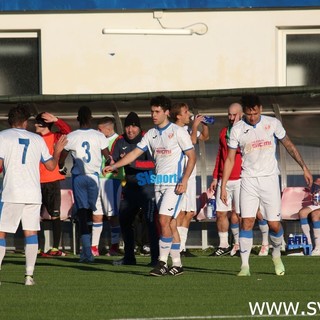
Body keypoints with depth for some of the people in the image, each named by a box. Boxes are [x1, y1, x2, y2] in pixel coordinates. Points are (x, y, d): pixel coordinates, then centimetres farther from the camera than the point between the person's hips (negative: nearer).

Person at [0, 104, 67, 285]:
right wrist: (58, 151, 33)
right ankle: (29, 275, 1)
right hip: (34, 194, 3)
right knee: (31, 233, 8)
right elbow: (51, 165, 16)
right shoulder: (37, 139, 11)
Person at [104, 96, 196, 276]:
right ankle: (177, 264, 10)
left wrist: (184, 180, -14)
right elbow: (135, 153, 10)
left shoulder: (178, 132, -6)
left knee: (164, 220, -15)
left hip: (174, 184, -6)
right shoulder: (151, 134, 11)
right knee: (171, 224, 7)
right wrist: (114, 166, 0)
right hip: (159, 183, 6)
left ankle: (163, 262, -12)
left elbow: (192, 157, -6)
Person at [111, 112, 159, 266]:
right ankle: (129, 256, 25)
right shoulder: (120, 141, 4)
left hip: (147, 185, -7)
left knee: (151, 221, -12)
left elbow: (152, 163, -22)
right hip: (130, 187, 7)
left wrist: (131, 162, -31)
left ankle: (155, 257, -10)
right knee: (124, 220, 12)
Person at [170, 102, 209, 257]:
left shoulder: (188, 129, 16)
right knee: (180, 212, -12)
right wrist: (195, 125, -10)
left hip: (190, 176, 9)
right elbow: (192, 140, -21)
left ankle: (181, 246, 12)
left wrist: (204, 124, 11)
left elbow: (205, 137, 27)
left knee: (190, 213, 8)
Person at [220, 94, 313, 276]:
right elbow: (230, 159, 5)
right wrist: (223, 186, 1)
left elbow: (289, 145, 11)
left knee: (274, 224, -2)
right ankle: (245, 266, -9)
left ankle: (277, 255, 26)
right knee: (247, 222, -11)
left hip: (269, 179, 0)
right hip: (248, 181, 0)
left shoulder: (273, 124, 0)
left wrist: (304, 168, 8)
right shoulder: (237, 130, 0)